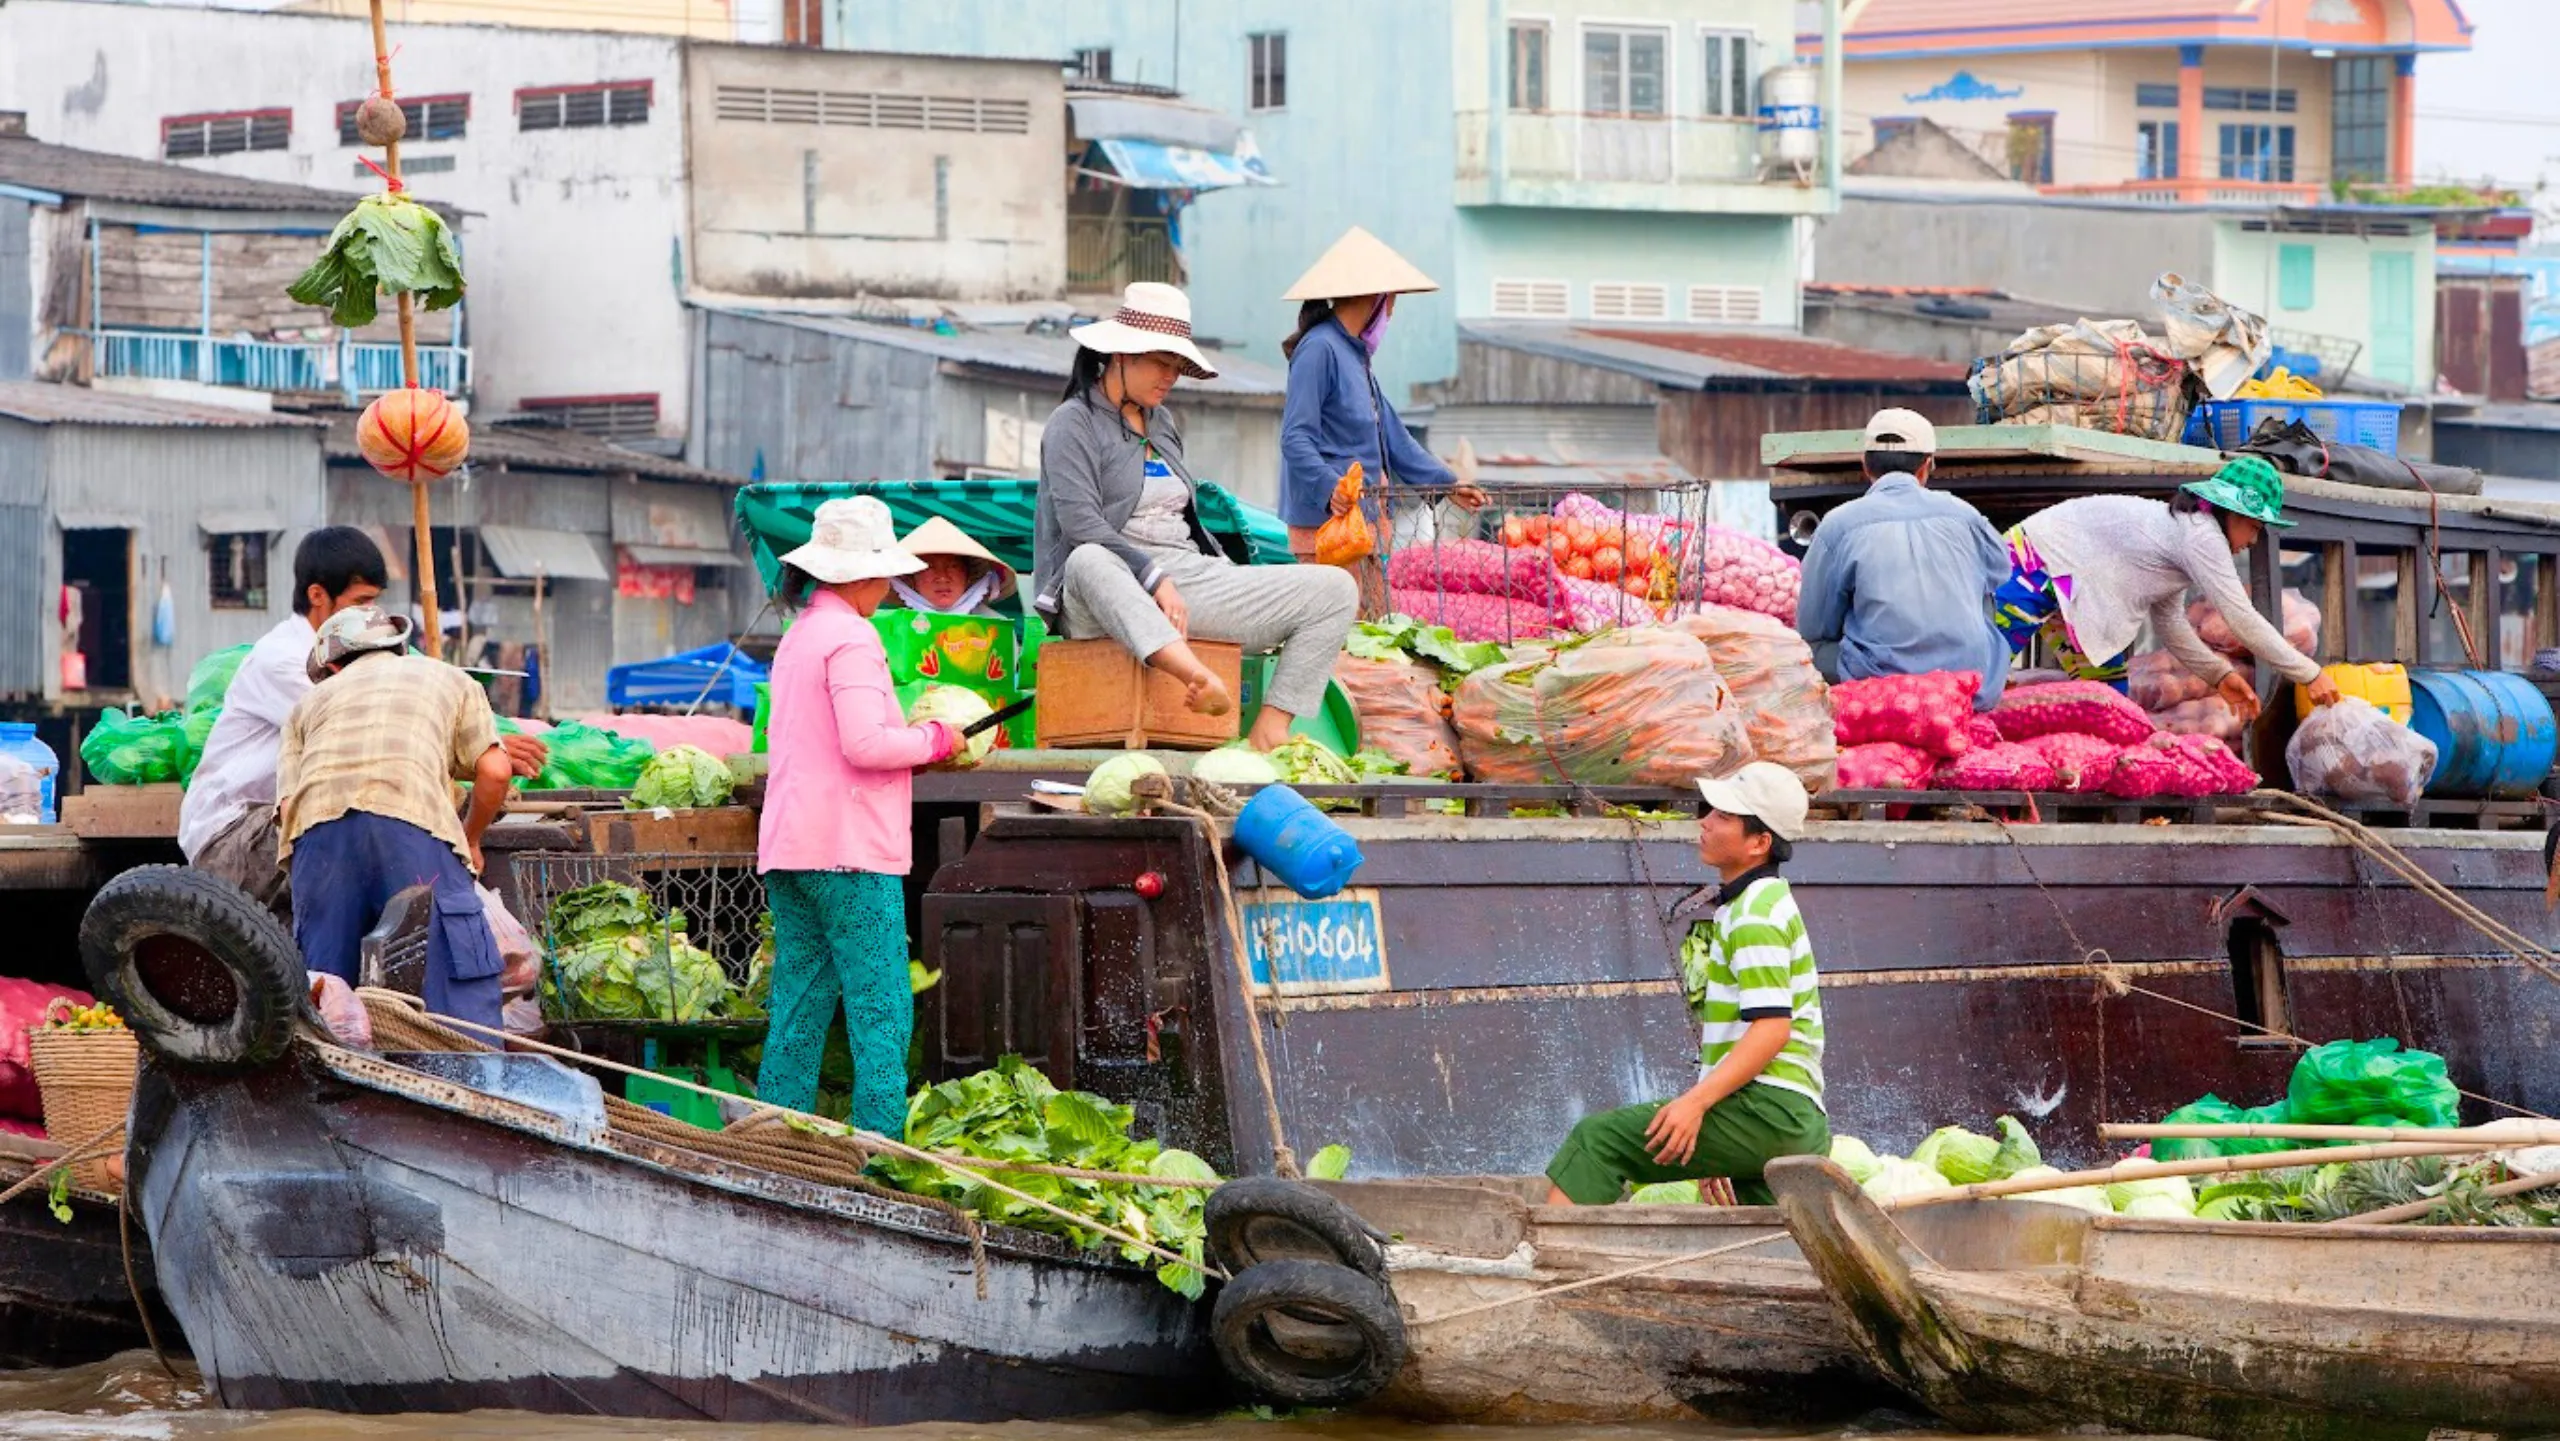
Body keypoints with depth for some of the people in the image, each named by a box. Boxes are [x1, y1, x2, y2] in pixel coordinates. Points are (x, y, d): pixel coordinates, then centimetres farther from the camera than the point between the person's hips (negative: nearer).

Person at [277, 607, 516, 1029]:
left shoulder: (310, 702, 33)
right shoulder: (450, 680, 31)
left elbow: (288, 802, 19)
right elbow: (494, 770, 15)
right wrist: (471, 838, 31)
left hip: (317, 824, 2)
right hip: (411, 819, -2)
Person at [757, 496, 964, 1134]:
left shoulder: (798, 637, 18)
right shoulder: (851, 638, -11)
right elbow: (864, 743, -21)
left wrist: (911, 739, 18)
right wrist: (934, 740, -4)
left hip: (788, 844, 9)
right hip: (849, 849, -9)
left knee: (799, 1009, 9)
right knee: (880, 1010, -7)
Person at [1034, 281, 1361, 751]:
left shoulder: (1161, 422, 24)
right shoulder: (1075, 423, 0)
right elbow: (1081, 525, -14)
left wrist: (1230, 574, 12)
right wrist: (1156, 581, -23)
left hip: (1185, 580, 7)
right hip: (1110, 593, -7)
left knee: (1336, 590, -8)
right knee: (1089, 562, -45)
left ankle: (1269, 731, -23)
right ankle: (1194, 675, -68)